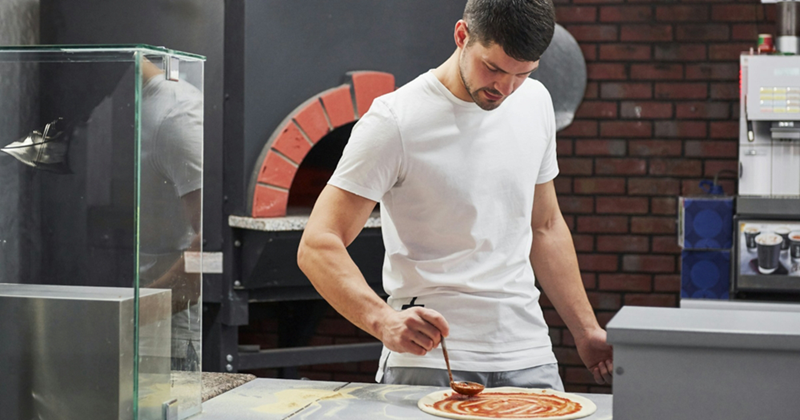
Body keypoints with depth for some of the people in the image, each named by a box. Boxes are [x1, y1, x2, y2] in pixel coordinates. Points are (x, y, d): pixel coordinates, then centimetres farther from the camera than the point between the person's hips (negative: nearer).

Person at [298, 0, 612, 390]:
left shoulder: (535, 102, 7)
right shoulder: (395, 121, -12)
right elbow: (317, 246, -16)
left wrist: (587, 332, 16)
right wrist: (384, 320, -33)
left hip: (528, 358, 5)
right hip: (429, 363, -5)